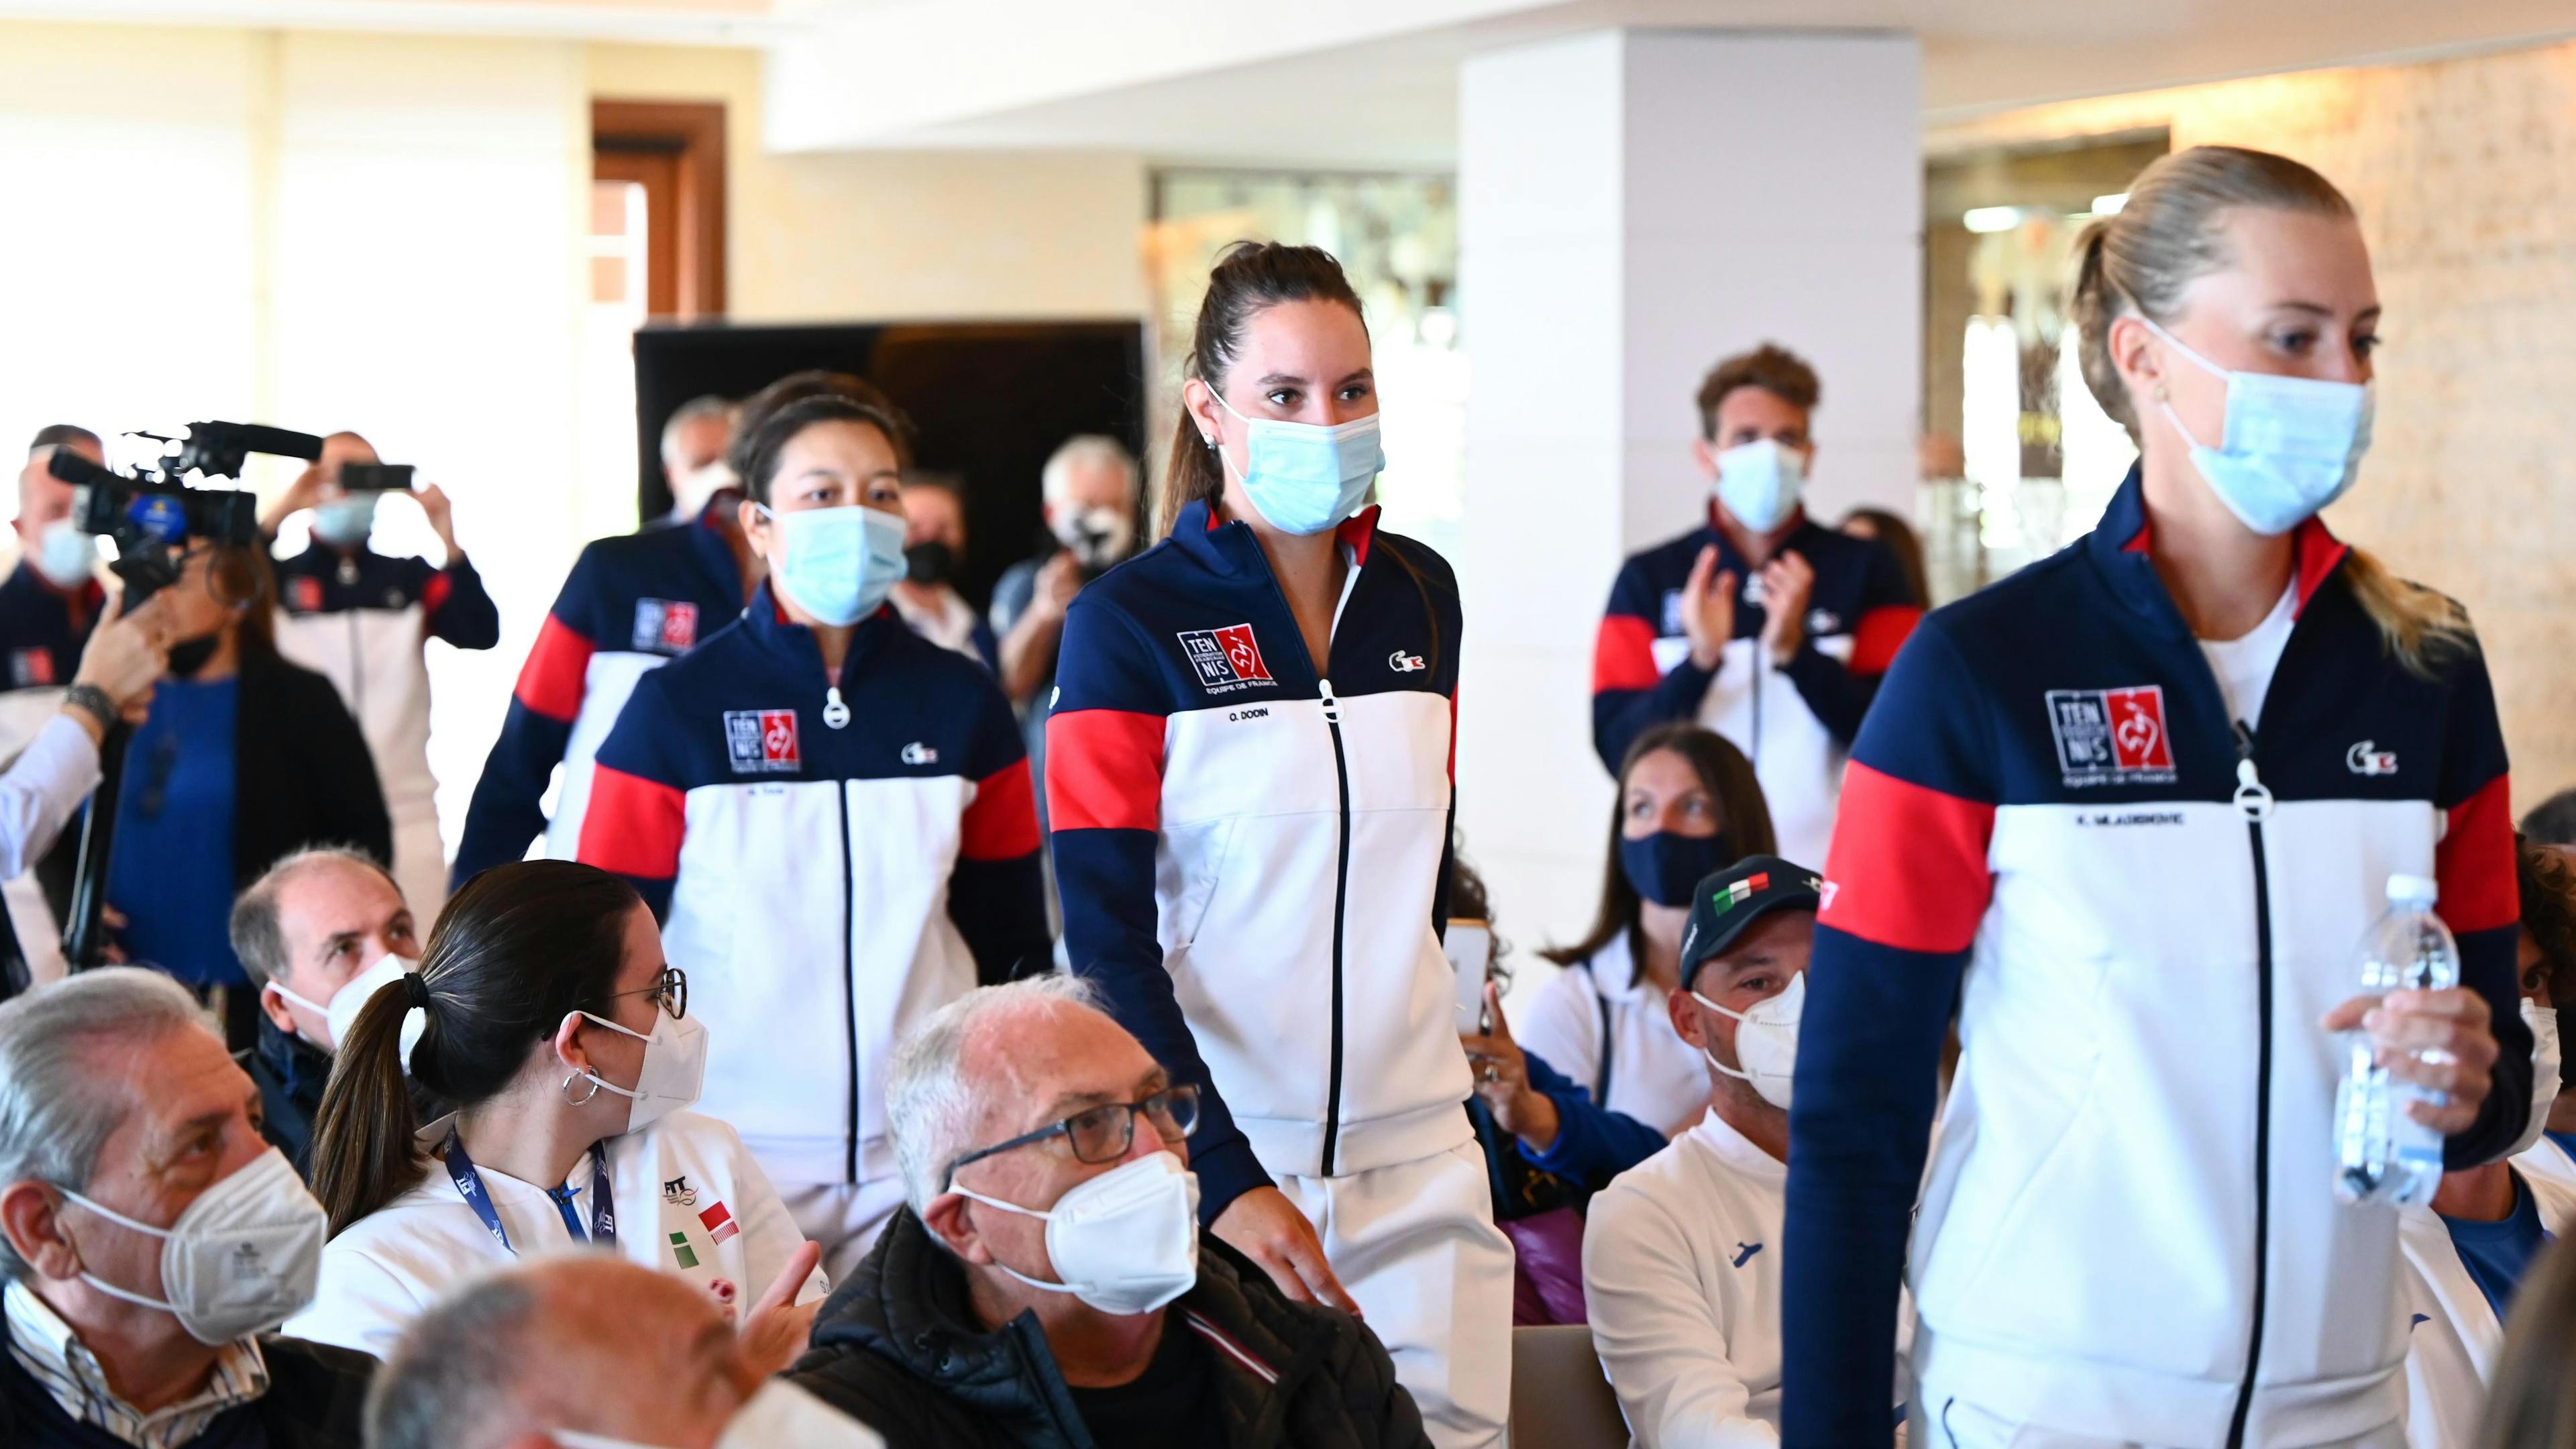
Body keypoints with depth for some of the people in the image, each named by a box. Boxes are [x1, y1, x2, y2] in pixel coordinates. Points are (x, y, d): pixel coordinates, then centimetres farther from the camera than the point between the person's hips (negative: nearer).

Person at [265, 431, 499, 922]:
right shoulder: (278, 580, 5)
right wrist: (279, 513, -19)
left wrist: (446, 535, -11)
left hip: (405, 814, 2)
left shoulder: (409, 577, 11)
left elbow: (481, 633, -2)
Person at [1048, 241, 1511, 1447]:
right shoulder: (1129, 622, -7)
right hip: (1209, 1139, -4)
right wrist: (1229, 1178, -18)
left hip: (1414, 1154, 4)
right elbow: (1106, 932, -11)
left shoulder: (1419, 595, 8)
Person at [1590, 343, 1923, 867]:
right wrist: (1700, 661, -17)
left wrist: (1793, 650, -18)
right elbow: (1619, 750, -2)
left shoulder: (1866, 571, 3)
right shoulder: (1649, 579, 5)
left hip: (1828, 870, 0)